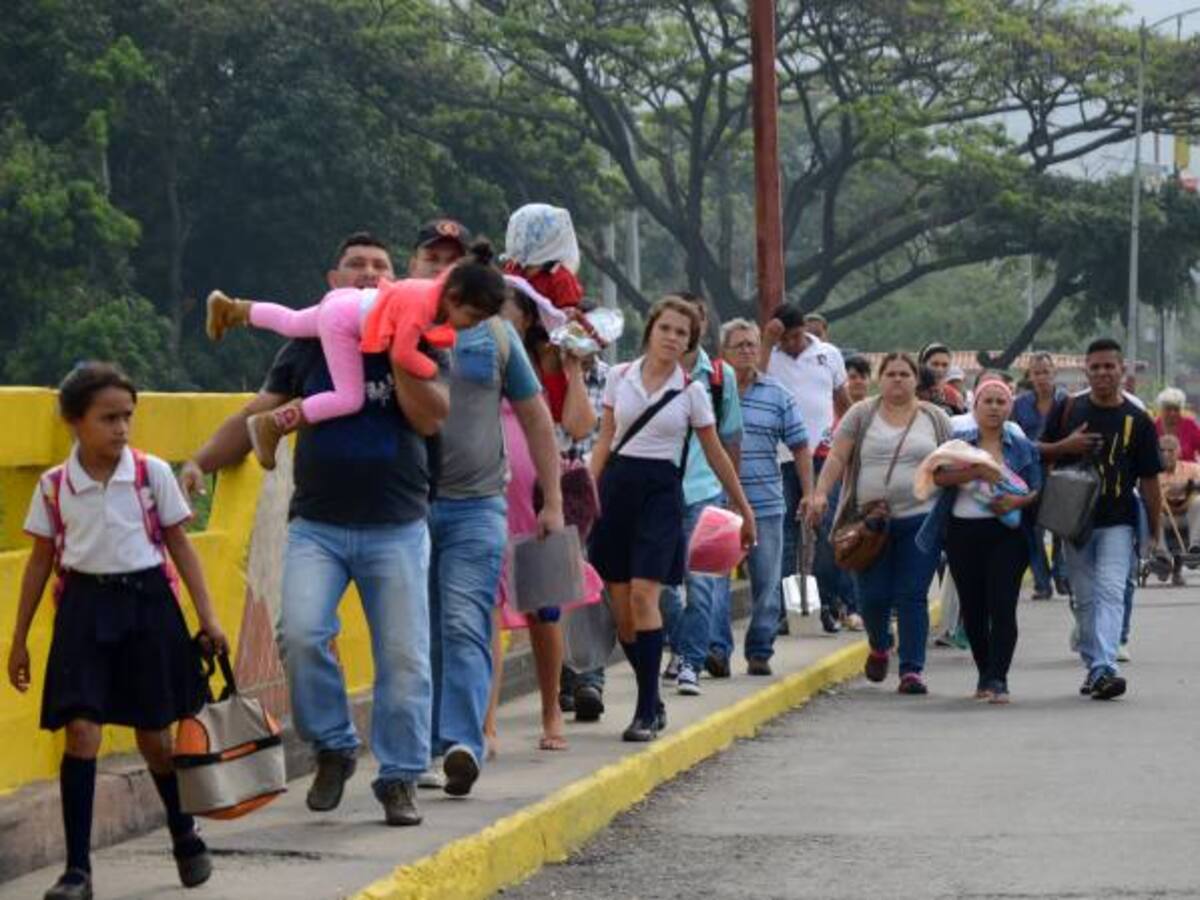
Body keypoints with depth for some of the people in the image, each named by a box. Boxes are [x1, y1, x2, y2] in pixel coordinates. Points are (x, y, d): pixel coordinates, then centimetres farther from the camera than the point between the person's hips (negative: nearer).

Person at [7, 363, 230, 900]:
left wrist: (207, 616, 1)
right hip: (85, 606, 0)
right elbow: (41, 560, 8)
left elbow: (179, 545, 5)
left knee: (154, 735, 9)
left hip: (147, 601, 0)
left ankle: (185, 839, 34)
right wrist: (19, 639, 10)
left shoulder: (152, 474, -2)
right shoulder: (54, 486, 0)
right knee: (81, 731, -11)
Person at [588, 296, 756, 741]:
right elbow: (604, 441, 13)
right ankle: (652, 702, 17)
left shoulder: (692, 391, 3)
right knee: (620, 606, 1)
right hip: (617, 487, 3)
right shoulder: (619, 377, 8)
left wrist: (744, 511, 13)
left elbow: (716, 455, 10)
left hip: (660, 492, -3)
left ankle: (647, 712, -14)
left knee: (643, 593, -18)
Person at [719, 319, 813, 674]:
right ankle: (717, 648, -2)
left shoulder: (777, 395, 7)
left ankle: (760, 651, 14)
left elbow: (799, 446, 10)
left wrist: (809, 493, 4)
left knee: (766, 584, 5)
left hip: (765, 503, 2)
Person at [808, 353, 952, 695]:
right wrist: (821, 493, -13)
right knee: (873, 596, 2)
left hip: (919, 521, 0)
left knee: (912, 597, -6)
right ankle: (879, 647, 32)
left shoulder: (935, 419, 9)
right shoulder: (861, 415, 6)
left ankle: (912, 669, -3)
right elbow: (837, 458, 1)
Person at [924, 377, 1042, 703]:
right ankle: (985, 675, 23)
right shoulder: (958, 441, 8)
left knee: (1002, 606, -12)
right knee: (972, 609, 7)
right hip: (963, 534, 1)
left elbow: (1038, 491, 5)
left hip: (1006, 534, -1)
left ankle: (997, 679, -14)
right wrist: (978, 471, -22)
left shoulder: (1023, 448, 9)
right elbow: (939, 475, -9)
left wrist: (1018, 501, -16)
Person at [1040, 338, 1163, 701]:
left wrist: (1155, 534, -1)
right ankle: (1093, 667, 19)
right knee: (1085, 599, 8)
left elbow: (1149, 481, 1)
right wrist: (1065, 446, -11)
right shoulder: (1067, 409, 5)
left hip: (1117, 523, -3)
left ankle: (1104, 667, -27)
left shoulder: (1137, 420, -1)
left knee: (1110, 593, -17)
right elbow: (1040, 452, 12)